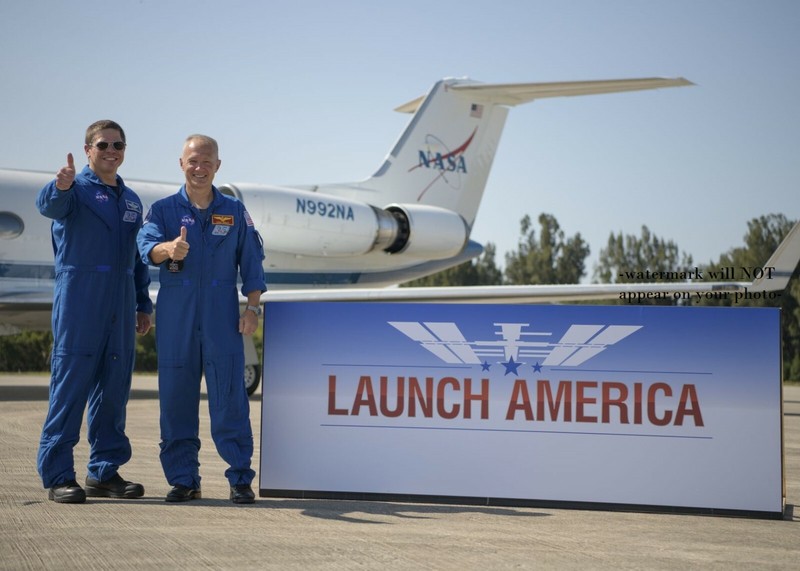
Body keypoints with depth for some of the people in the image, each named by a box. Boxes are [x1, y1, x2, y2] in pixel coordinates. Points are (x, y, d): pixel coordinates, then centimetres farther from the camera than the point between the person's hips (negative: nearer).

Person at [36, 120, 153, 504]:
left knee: (114, 389, 7)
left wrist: (143, 304, 17)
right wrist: (60, 186, -47)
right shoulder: (77, 189, 0)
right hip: (79, 300, -6)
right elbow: (49, 205, -24)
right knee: (70, 385, -6)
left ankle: (105, 472, 15)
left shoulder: (131, 201, 19)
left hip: (120, 306, 6)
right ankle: (58, 476, -3)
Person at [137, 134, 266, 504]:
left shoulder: (234, 211, 11)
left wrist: (252, 307, 0)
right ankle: (183, 480, 13)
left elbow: (251, 262, 10)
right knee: (176, 400, 3)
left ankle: (240, 480, 3)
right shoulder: (163, 209, 7)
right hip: (175, 317, 1)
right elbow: (147, 244, -12)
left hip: (222, 319, 0)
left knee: (229, 398, -3)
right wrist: (170, 249, -34)